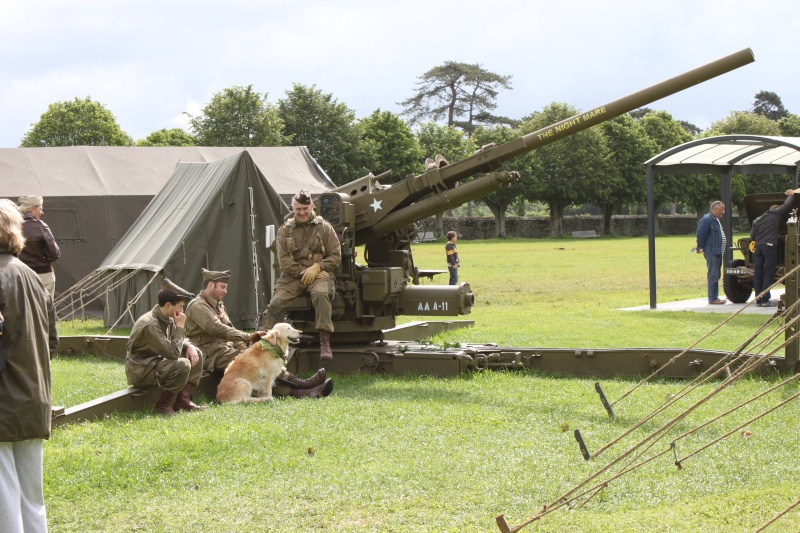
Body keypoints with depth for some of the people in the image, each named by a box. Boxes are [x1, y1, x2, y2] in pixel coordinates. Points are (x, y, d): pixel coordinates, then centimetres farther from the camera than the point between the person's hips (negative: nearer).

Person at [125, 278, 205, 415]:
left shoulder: (167, 320, 2)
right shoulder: (150, 324, -27)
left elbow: (178, 343, 16)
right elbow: (173, 353, -29)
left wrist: (189, 346, -7)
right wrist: (180, 326, -22)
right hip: (140, 371, -10)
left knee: (196, 354, 5)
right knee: (182, 365, -30)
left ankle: (183, 399, 1)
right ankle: (163, 404, -14)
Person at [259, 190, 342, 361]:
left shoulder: (324, 228, 7)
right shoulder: (285, 230, 10)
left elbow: (336, 257, 4)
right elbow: (284, 260, 2)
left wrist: (317, 268, -12)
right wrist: (303, 271, -12)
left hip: (319, 274, -2)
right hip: (292, 275, 2)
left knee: (320, 294, -35)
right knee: (276, 302, -22)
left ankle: (325, 342, -37)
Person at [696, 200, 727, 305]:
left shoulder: (716, 220, 17)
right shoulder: (707, 220, -15)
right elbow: (700, 234, -19)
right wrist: (700, 247, -12)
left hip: (718, 252, 10)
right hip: (711, 252, -10)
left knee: (716, 275, 13)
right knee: (713, 275, -9)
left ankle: (714, 297, 18)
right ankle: (712, 298, -7)